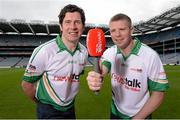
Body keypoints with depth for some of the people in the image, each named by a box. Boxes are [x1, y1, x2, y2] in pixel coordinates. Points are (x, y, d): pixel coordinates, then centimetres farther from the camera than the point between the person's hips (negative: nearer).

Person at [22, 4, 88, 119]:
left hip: (70, 108, 5)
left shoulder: (84, 51, -8)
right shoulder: (44, 50, -23)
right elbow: (27, 83, -12)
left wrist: (68, 100, 11)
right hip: (48, 111, -4)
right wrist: (43, 104, 0)